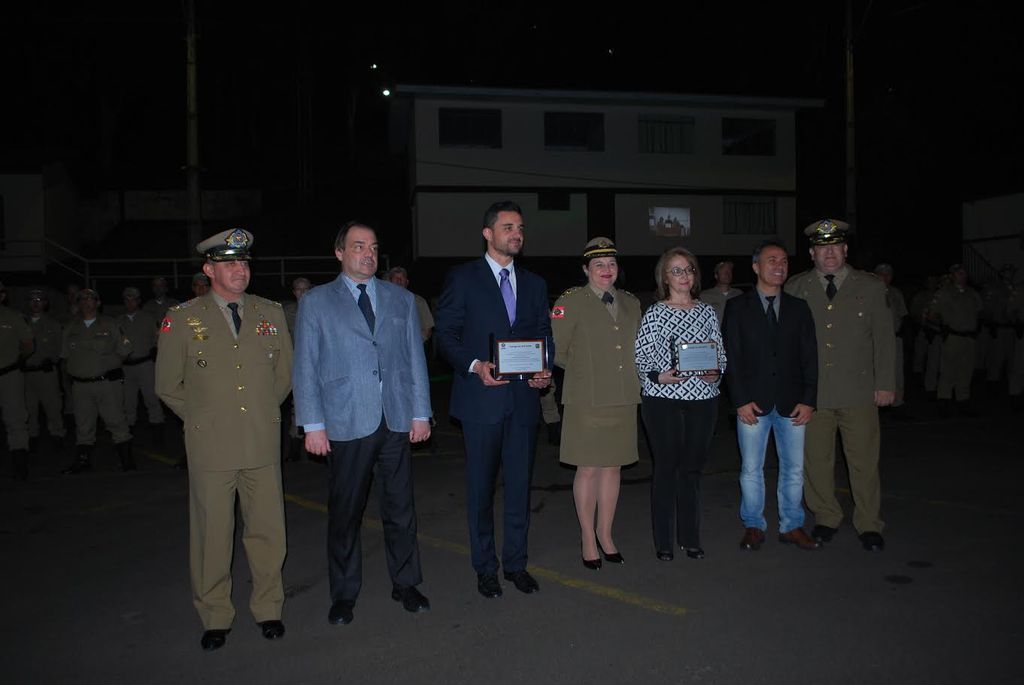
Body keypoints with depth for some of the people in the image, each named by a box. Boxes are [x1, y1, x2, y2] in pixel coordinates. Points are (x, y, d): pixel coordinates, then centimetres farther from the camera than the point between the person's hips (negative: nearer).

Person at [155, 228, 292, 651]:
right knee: (212, 535, 5)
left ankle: (268, 609, 26)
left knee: (267, 530, 8)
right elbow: (168, 385, 7)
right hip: (210, 447, -2)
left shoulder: (271, 314, 7)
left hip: (263, 445, 2)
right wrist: (202, 419, 7)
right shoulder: (182, 319, 0)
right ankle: (215, 618, 23)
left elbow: (284, 373, 17)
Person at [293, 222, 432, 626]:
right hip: (346, 425, -2)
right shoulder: (316, 303, 4)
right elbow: (305, 368, 1)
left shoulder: (401, 300, 11)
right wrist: (313, 425, -5)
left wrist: (421, 413, 5)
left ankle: (405, 584, 26)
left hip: (396, 422, 2)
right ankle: (344, 594, 22)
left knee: (401, 508, 9)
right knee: (345, 512, 7)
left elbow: (416, 359, 11)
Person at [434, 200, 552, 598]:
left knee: (520, 485, 10)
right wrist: (475, 366, -19)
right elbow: (445, 335, -4)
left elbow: (545, 337, 15)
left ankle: (516, 562, 24)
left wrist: (545, 370, -4)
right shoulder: (462, 279, -1)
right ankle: (485, 568, 20)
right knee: (481, 487, 6)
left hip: (524, 398, 4)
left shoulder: (534, 284, 14)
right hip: (482, 399, -4)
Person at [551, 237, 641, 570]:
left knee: (612, 467, 11)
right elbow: (557, 351, -3)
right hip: (587, 401, -4)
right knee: (588, 469, 3)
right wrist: (585, 369, 1)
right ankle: (588, 539, 17)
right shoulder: (570, 302, -5)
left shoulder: (631, 303, 11)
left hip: (623, 399, 5)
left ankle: (605, 534, 26)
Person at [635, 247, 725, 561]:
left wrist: (716, 373, -6)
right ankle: (664, 540, 15)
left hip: (702, 398, 3)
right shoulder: (655, 313, -1)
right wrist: (658, 376, -18)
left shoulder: (707, 311, 10)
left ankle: (689, 537, 22)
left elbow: (720, 352, 13)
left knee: (692, 468, 10)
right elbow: (641, 357, -2)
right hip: (663, 398, -3)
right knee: (666, 467, 4)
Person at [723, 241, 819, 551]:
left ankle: (791, 526, 22)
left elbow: (809, 358, 6)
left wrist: (808, 400, -3)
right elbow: (731, 357, -2)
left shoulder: (799, 308, 9)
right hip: (752, 403, -2)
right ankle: (753, 526, 19)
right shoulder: (737, 307, 2)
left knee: (794, 468, 8)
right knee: (751, 469, 5)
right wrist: (741, 400, -10)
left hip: (792, 403, 2)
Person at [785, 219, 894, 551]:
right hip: (812, 392, 1)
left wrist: (885, 383, 1)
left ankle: (869, 525, 18)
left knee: (864, 461, 3)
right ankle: (826, 518, 23)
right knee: (815, 461, 6)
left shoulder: (870, 287, 6)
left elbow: (883, 338, 7)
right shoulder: (795, 288, 6)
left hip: (858, 392, 0)